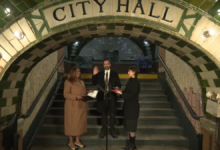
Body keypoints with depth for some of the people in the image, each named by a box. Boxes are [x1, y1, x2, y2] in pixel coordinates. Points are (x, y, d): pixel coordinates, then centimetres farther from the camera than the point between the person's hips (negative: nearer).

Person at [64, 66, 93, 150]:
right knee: (72, 123, 2)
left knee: (80, 123, 11)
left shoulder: (81, 81, 13)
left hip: (81, 106, 7)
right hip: (72, 106, -7)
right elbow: (66, 94, -15)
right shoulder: (68, 82, -9)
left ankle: (77, 140, 25)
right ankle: (71, 142, 16)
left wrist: (88, 92, 0)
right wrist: (76, 97, -26)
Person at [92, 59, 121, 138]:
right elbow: (94, 83, 2)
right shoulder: (99, 74, 5)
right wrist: (94, 75, -10)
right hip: (102, 96, 1)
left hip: (111, 96, -1)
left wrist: (117, 87, -21)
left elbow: (119, 84, 1)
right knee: (103, 114, 12)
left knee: (112, 114, 8)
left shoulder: (115, 74, 4)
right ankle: (103, 131, 26)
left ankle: (112, 131, 24)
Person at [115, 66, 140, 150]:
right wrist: (121, 92, 1)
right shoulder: (131, 81, 10)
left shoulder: (135, 82, -16)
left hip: (132, 106, -9)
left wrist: (121, 93, -18)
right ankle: (131, 143, 25)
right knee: (129, 125, 14)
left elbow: (132, 95, -20)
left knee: (131, 126, 0)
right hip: (128, 106, 9)